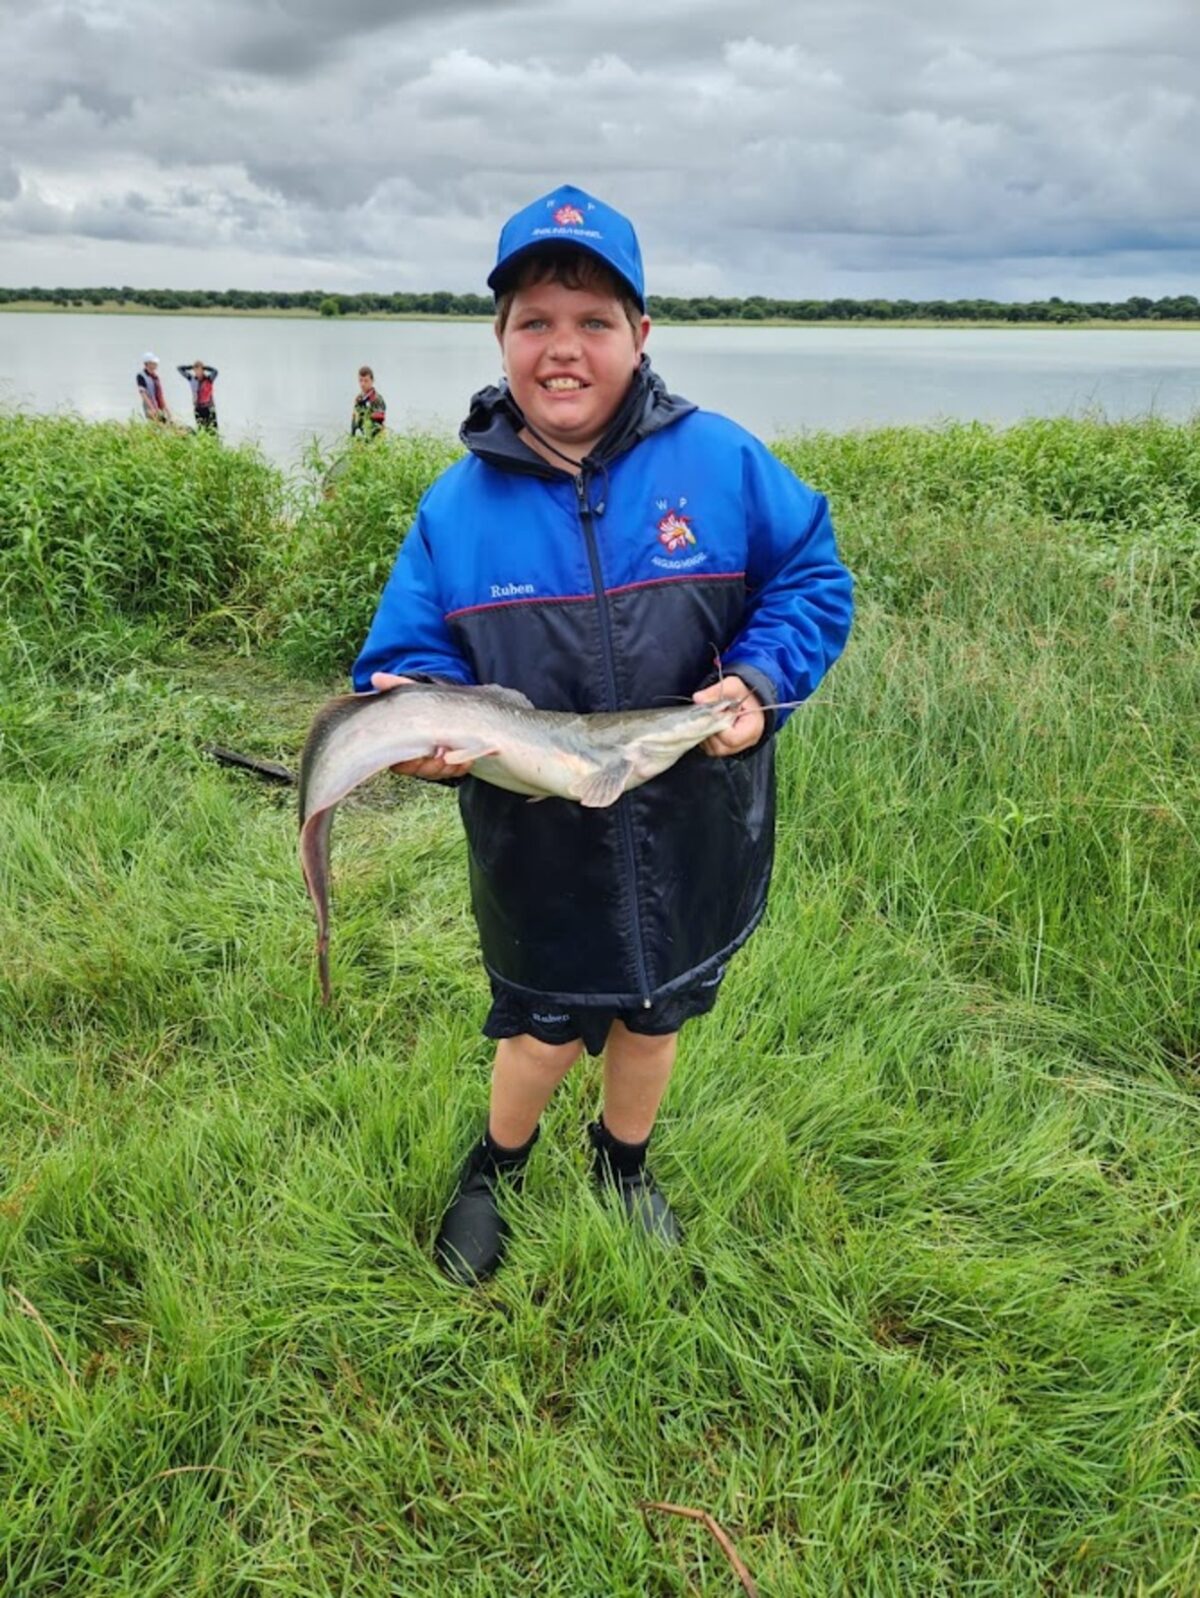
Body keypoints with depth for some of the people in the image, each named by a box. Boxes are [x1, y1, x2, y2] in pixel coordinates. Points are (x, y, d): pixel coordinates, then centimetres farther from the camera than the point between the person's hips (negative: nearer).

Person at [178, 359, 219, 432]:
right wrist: (191, 367, 1)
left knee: (212, 430, -10)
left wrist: (204, 367, -14)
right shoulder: (191, 379, 5)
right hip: (198, 409, 4)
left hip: (209, 408, -4)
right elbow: (179, 368, 9)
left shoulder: (209, 379, -6)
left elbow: (215, 371, -26)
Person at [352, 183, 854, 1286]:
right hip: (541, 852, -1)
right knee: (546, 1031, 15)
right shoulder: (457, 508, -8)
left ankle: (625, 1164, 54)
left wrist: (762, 679, -20)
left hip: (690, 839, 1)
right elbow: (410, 660, -4)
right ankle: (495, 1166, 50)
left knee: (653, 1016, 23)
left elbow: (813, 578, -3)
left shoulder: (720, 462, -11)